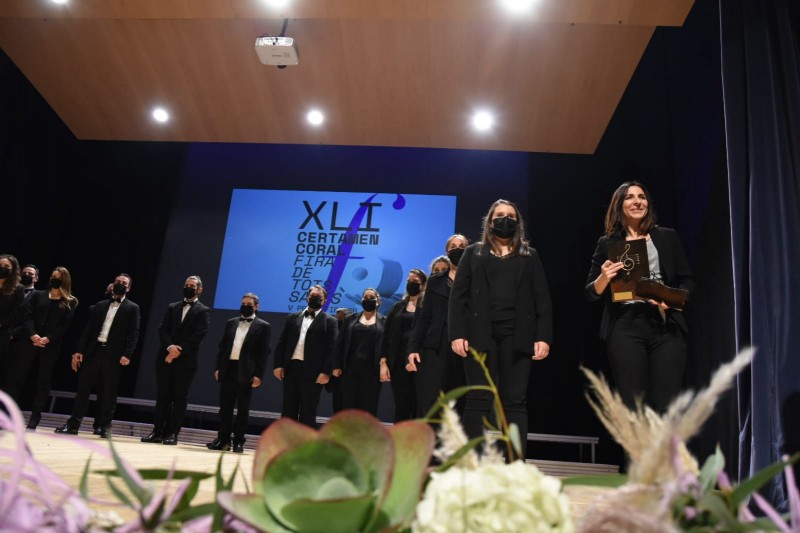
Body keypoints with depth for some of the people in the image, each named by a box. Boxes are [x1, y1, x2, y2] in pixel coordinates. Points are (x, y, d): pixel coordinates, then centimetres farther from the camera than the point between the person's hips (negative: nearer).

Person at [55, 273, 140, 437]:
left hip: (114, 355, -3)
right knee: (83, 388, 3)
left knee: (108, 393, 2)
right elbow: (88, 329, 12)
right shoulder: (100, 305, 16)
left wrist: (127, 354, -18)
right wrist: (79, 350, 2)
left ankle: (103, 426, 10)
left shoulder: (132, 308, 4)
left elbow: (134, 334, -5)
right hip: (94, 351, 4)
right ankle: (73, 424, 10)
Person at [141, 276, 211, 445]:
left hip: (186, 361, -4)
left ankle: (172, 433, 5)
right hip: (165, 358, 4)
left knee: (180, 398, 0)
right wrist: (170, 347, -12)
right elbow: (162, 329, 6)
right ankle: (158, 431, 11)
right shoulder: (172, 307, 16)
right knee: (162, 396, 5)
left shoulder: (203, 311, 2)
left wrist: (178, 351, -13)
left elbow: (198, 336, -9)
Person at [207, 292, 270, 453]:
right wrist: (218, 367, 4)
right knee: (225, 407, 8)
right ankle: (223, 439, 17)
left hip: (246, 372, -4)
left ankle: (238, 441, 10)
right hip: (228, 369, 4)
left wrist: (258, 375, -11)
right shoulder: (231, 323, 14)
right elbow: (223, 346, 13)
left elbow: (264, 352, -5)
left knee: (243, 409, 2)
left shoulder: (263, 326, 1)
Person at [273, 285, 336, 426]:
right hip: (291, 368, 4)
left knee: (308, 413, 2)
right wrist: (278, 365, 0)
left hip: (312, 372, -4)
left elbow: (332, 348, -5)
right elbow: (281, 342, 10)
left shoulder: (330, 321, 3)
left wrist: (326, 372, -14)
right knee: (288, 410, 10)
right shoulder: (293, 317, 14)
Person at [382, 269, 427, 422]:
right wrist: (383, 363, 3)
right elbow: (386, 336, 12)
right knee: (401, 407, 4)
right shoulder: (398, 307, 16)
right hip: (399, 362, 3)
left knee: (418, 407, -1)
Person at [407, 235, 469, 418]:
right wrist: (413, 347, 0)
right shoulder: (435, 281, 14)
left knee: (456, 406, 3)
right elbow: (424, 317, 11)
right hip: (435, 348, 1)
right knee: (430, 405, -5)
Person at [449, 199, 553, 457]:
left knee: (515, 402, -2)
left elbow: (542, 299, 9)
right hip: (481, 334, -1)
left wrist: (544, 337, -4)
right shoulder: (474, 253, 16)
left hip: (517, 336, 1)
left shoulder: (530, 256, 18)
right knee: (478, 400, -4)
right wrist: (457, 334, -6)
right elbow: (459, 295, 7)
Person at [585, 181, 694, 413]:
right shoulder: (608, 243, 11)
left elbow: (687, 281, 14)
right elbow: (591, 293, 11)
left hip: (666, 324, 1)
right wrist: (604, 277, -11)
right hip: (625, 327, -1)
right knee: (632, 406, -1)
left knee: (666, 406, -3)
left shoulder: (667, 237, 14)